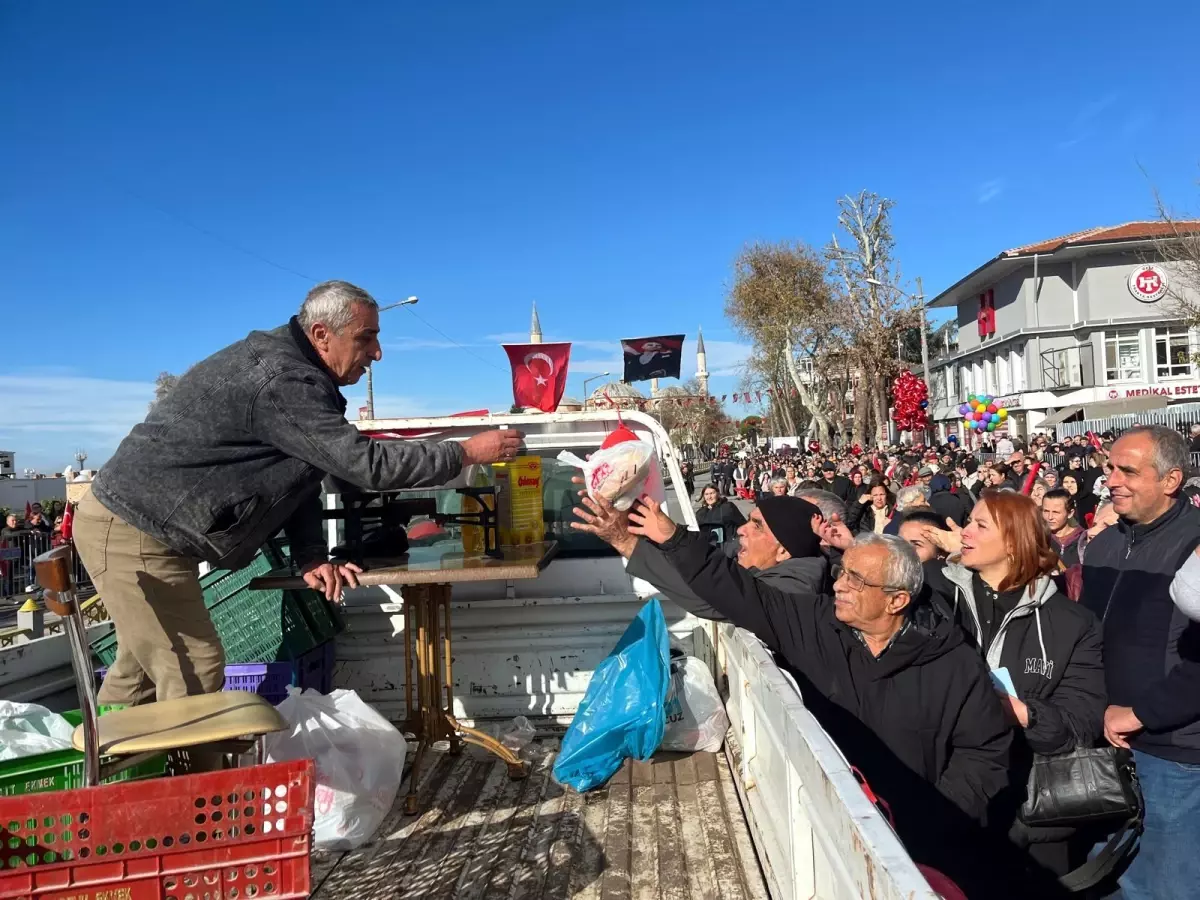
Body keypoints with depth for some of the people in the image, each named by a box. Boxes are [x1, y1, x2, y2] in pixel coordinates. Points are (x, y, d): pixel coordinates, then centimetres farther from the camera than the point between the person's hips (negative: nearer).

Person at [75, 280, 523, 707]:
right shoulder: (283, 381, -26)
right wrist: (468, 452, -21)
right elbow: (363, 463, -28)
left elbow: (298, 475, 10)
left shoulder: (290, 372, 8)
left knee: (141, 668, 21)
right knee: (195, 674, -6)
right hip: (136, 533, -11)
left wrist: (310, 558, 2)